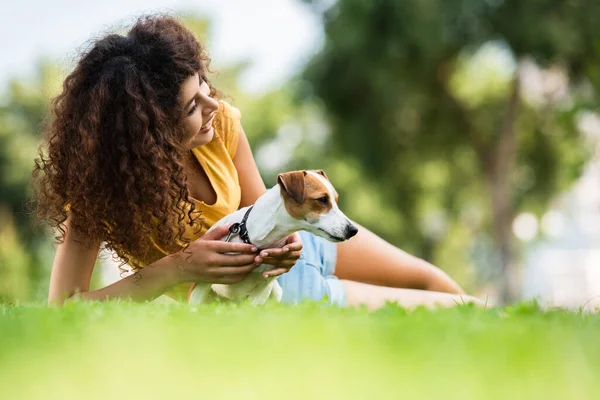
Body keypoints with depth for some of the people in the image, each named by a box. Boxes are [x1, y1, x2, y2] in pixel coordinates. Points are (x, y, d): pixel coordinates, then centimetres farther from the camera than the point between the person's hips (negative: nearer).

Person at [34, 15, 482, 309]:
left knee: (431, 280, 15)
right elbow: (62, 309, -38)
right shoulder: (101, 188, -32)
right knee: (444, 311, 0)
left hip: (288, 247, 4)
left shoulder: (221, 122, -21)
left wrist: (283, 238, -28)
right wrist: (176, 269, -43)